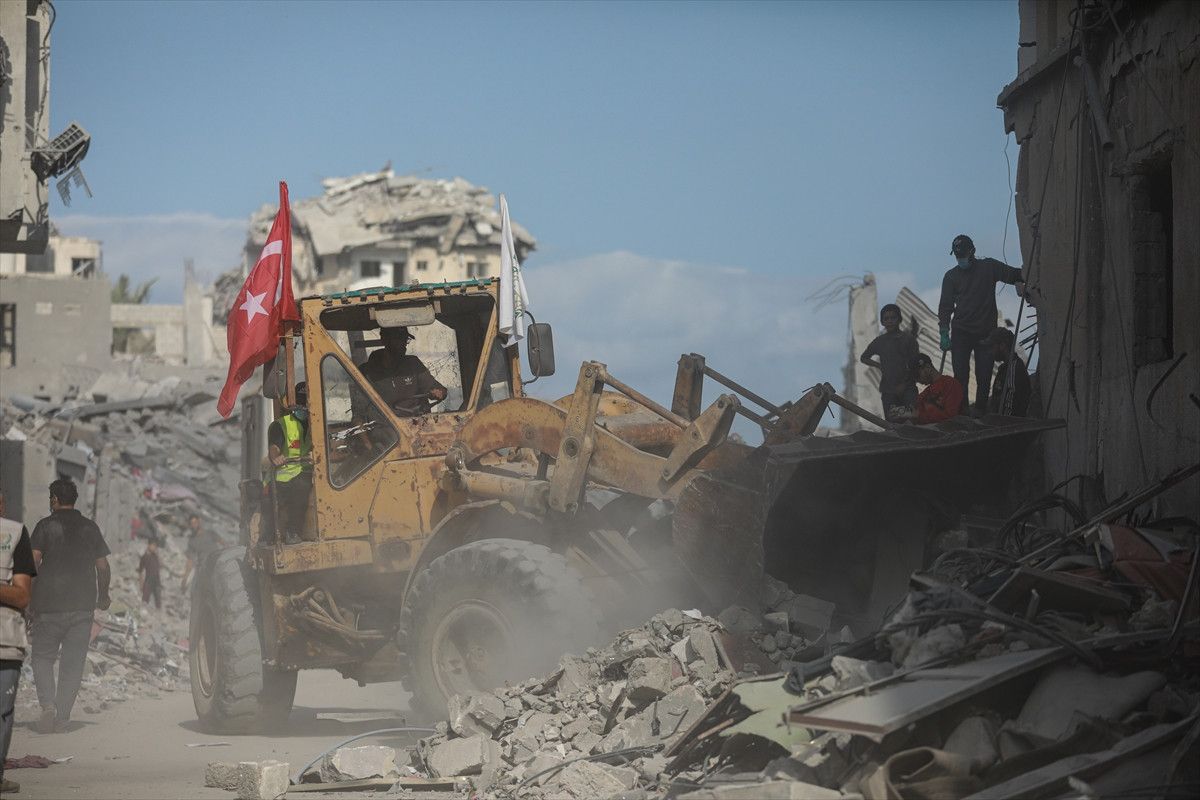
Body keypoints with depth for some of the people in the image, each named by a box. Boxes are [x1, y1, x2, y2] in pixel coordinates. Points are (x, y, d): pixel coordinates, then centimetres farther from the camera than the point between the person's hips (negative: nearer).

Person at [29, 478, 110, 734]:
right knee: (73, 663, 6)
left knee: (42, 657, 8)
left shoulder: (45, 526, -2)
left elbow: (33, 562, -10)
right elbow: (103, 567, 9)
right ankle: (62, 715, 1)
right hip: (83, 605, 2)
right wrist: (103, 596, 23)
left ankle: (48, 704, -14)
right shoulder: (90, 527, 7)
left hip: (49, 605, -2)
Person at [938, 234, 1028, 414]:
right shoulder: (951, 276, 7)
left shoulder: (988, 267, 4)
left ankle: (981, 415, 3)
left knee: (984, 379, -1)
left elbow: (1015, 274, 7)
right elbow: (945, 307, 5)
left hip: (986, 333, 0)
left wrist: (1019, 282, -17)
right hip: (961, 333, 0)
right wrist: (944, 334, -4)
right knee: (960, 378, -7)